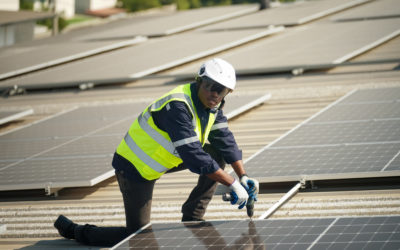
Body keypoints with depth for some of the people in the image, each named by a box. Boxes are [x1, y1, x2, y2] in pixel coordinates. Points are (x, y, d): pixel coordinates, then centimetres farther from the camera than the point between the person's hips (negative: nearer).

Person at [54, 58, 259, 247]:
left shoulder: (212, 104, -3)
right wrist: (232, 184, -34)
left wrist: (243, 176, -5)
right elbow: (193, 156, -36)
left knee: (217, 155, 1)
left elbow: (225, 140, 5)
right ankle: (71, 229, 9)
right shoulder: (177, 107, -32)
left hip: (157, 158, 9)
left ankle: (192, 218, 7)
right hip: (136, 167, -9)